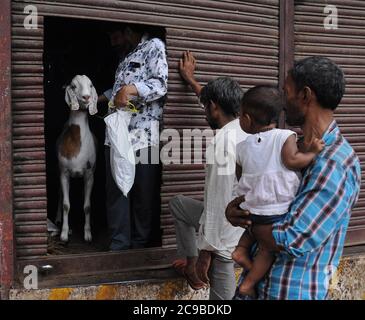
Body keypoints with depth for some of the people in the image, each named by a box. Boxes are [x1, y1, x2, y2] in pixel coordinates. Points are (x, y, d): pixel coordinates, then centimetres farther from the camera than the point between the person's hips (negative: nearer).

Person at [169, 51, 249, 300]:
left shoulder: (223, 141, -26)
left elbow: (218, 201, -26)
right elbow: (219, 102, 24)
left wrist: (206, 251, -20)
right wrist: (191, 79, 38)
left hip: (225, 228, -9)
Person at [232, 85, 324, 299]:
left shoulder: (243, 147, 5)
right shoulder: (285, 136, -9)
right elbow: (292, 160, -23)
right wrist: (313, 152, -11)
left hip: (250, 208, 5)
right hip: (276, 211, -4)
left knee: (256, 231, 33)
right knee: (269, 249, 10)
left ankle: (241, 249, 11)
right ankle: (248, 284, 10)